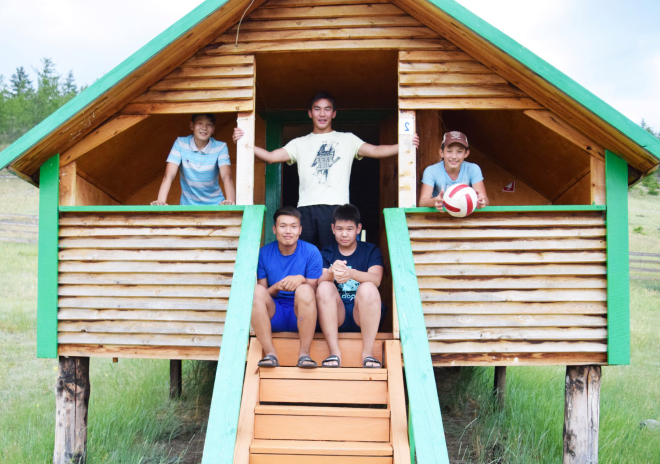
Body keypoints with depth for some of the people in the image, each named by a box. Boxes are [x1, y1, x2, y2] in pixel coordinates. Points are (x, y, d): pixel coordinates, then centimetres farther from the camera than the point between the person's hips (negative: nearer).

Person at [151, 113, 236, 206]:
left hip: (215, 204, 0)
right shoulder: (180, 144, -7)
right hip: (188, 204, 1)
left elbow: (227, 177, -23)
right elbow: (169, 176, -16)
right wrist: (161, 201, -33)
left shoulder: (220, 147, -9)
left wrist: (230, 201, -42)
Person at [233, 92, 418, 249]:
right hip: (306, 208, 2)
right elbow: (270, 157, 9)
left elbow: (375, 151, 3)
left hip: (337, 208, -2)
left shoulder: (347, 140, 16)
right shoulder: (300, 143, 20)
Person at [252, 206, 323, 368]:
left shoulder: (311, 252, -2)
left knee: (305, 290, -32)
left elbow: (314, 292, -2)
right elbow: (261, 296, 3)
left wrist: (302, 280, -24)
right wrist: (277, 287, -19)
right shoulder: (264, 253, 2)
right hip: (273, 316, 2)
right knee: (256, 290, -27)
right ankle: (270, 353, -26)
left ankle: (304, 353, -26)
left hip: (302, 315, -1)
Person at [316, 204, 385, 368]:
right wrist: (331, 272, -33)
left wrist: (352, 274, -35)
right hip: (335, 316, 1)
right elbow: (319, 282, -8)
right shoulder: (326, 254, 13)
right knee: (324, 287, -26)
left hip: (363, 316, -1)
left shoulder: (371, 251, 9)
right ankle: (334, 352, -29)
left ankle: (368, 352, -28)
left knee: (368, 288, -29)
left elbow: (376, 279, -13)